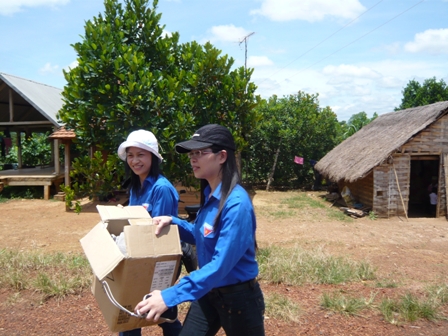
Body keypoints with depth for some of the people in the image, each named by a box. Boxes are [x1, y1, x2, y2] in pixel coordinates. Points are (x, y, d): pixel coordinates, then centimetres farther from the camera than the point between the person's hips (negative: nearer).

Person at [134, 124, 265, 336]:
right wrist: (174, 222, -3)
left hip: (238, 297, -7)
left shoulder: (236, 203, -27)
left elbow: (221, 264, -31)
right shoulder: (209, 195, -1)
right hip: (209, 292, 7)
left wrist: (170, 296, -34)